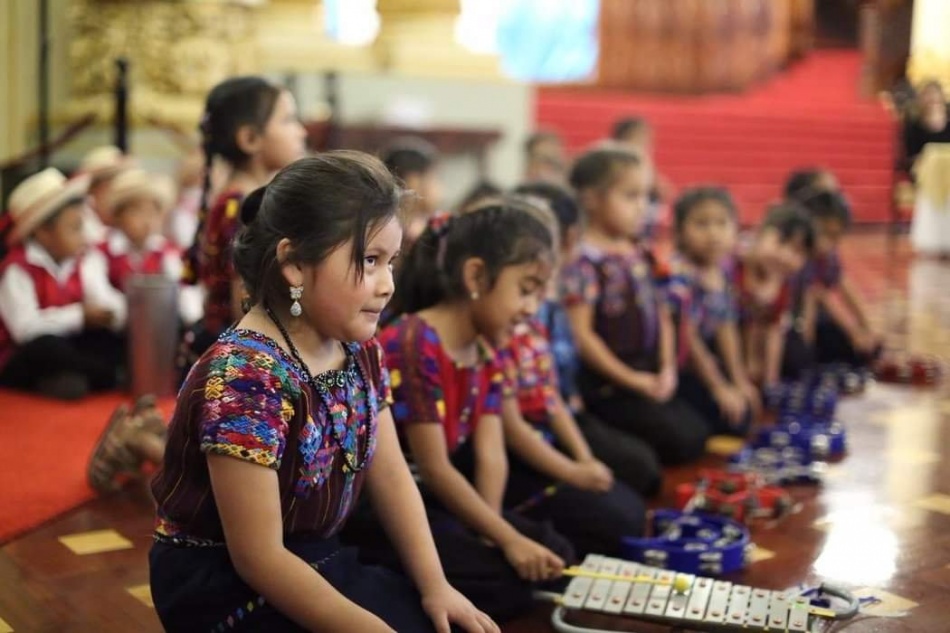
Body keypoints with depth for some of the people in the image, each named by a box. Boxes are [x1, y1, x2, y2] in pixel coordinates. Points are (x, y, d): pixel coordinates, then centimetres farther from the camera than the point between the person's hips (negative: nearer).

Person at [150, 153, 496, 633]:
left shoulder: (358, 349, -1)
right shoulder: (244, 377, -27)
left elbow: (389, 475, 5)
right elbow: (259, 558, -25)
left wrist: (434, 584, -5)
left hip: (319, 565, 8)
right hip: (226, 589, -7)